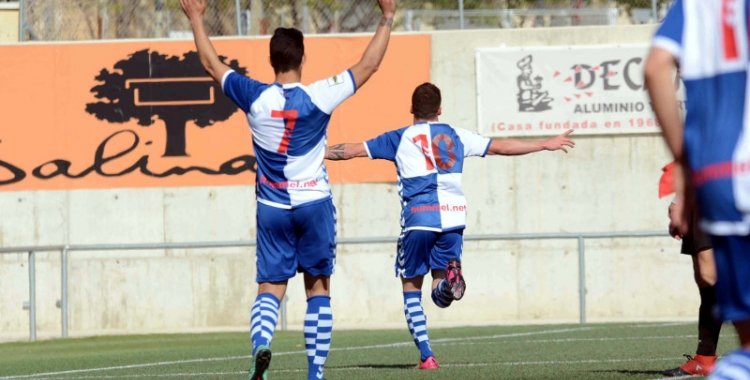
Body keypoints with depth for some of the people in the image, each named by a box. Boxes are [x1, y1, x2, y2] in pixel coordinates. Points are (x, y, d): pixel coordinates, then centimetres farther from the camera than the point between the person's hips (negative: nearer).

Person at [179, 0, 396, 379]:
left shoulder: (256, 98, -8)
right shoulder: (320, 97, -12)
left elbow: (212, 65, 6)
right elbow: (368, 65, -3)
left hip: (272, 208, 1)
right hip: (314, 204, -1)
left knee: (270, 288, 2)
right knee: (318, 289, 9)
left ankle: (260, 343, -28)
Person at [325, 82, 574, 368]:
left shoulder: (400, 139, 10)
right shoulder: (456, 136, 16)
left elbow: (353, 150, 9)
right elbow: (501, 147, 23)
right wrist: (546, 145, 34)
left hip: (419, 217, -2)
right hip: (454, 215, 2)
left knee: (411, 288, 12)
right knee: (442, 296, 7)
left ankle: (426, 356, 1)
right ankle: (450, 277, -31)